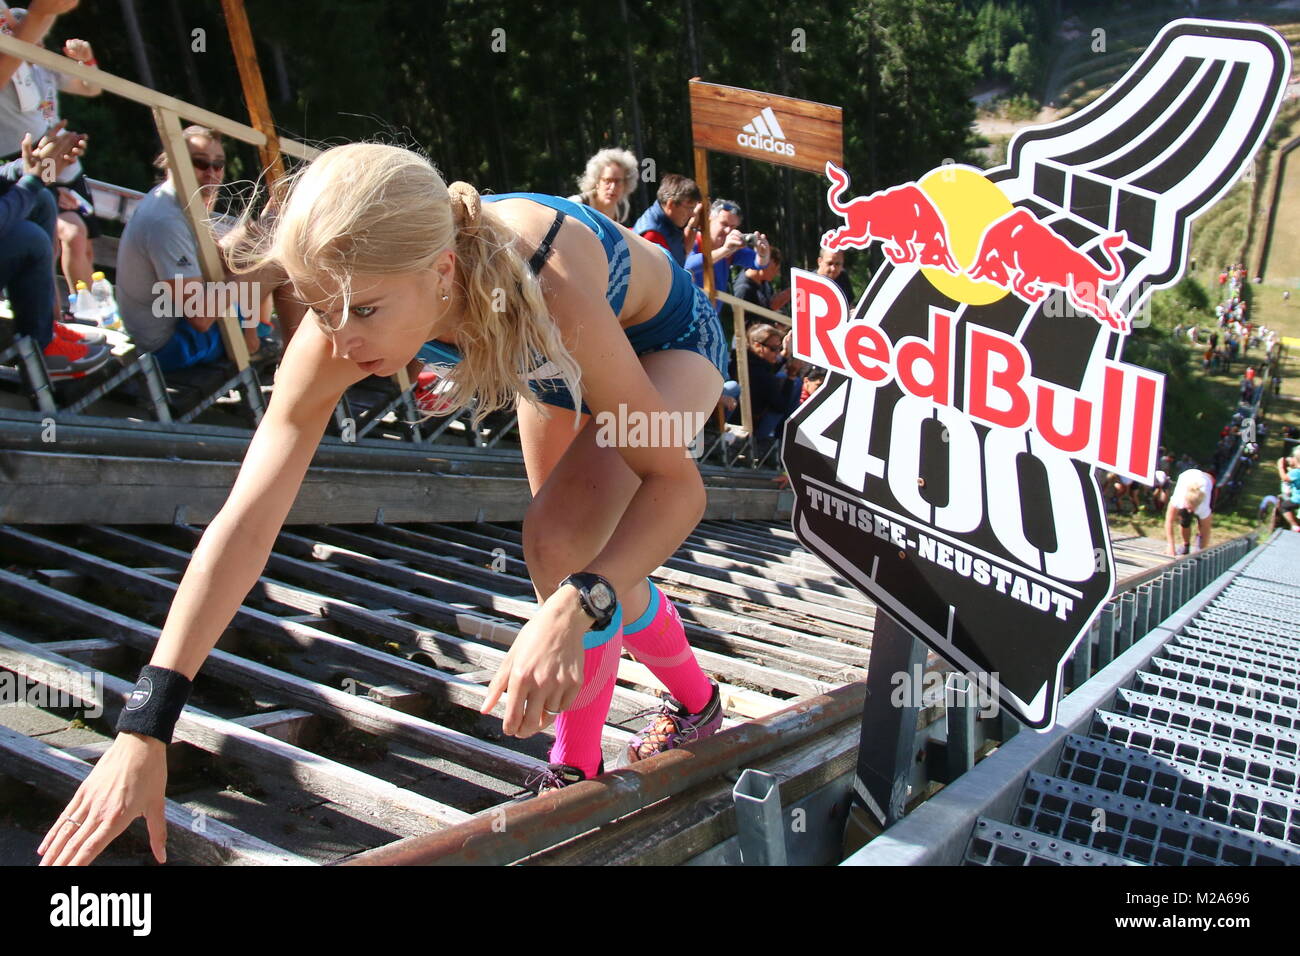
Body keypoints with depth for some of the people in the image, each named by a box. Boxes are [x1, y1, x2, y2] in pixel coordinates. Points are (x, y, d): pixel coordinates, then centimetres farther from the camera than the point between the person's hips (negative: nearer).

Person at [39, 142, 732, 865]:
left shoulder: (546, 292, -45)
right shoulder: (344, 322, -32)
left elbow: (677, 483, -37)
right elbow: (247, 520, -32)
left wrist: (573, 609, -53)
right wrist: (145, 728, -35)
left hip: (665, 341, -5)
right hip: (556, 361, 6)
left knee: (563, 538, -26)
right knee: (585, 552, 15)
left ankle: (578, 778, -1)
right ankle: (697, 705, 41)